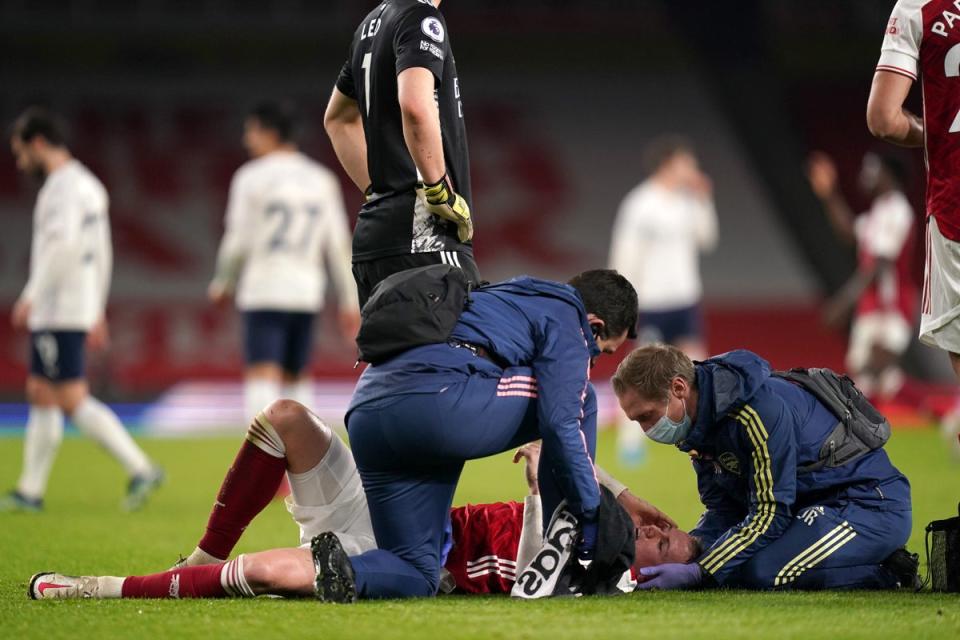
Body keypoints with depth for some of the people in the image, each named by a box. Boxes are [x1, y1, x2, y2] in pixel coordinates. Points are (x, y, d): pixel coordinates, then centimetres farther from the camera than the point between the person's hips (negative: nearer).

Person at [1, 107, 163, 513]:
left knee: (73, 402, -11)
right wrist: (97, 312, 26)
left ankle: (140, 469, -16)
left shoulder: (64, 185, -14)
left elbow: (61, 245, -27)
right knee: (40, 396, 13)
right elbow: (102, 254, 22)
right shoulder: (90, 186, 17)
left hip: (57, 312, -10)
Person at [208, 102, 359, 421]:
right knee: (296, 379, 17)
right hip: (306, 294, 5)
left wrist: (222, 284, 11)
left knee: (262, 380, -12)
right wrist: (349, 300, 12)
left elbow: (237, 242, -5)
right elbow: (338, 245, 9)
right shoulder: (322, 179, 11)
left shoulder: (251, 177, -3)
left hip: (264, 294, -5)